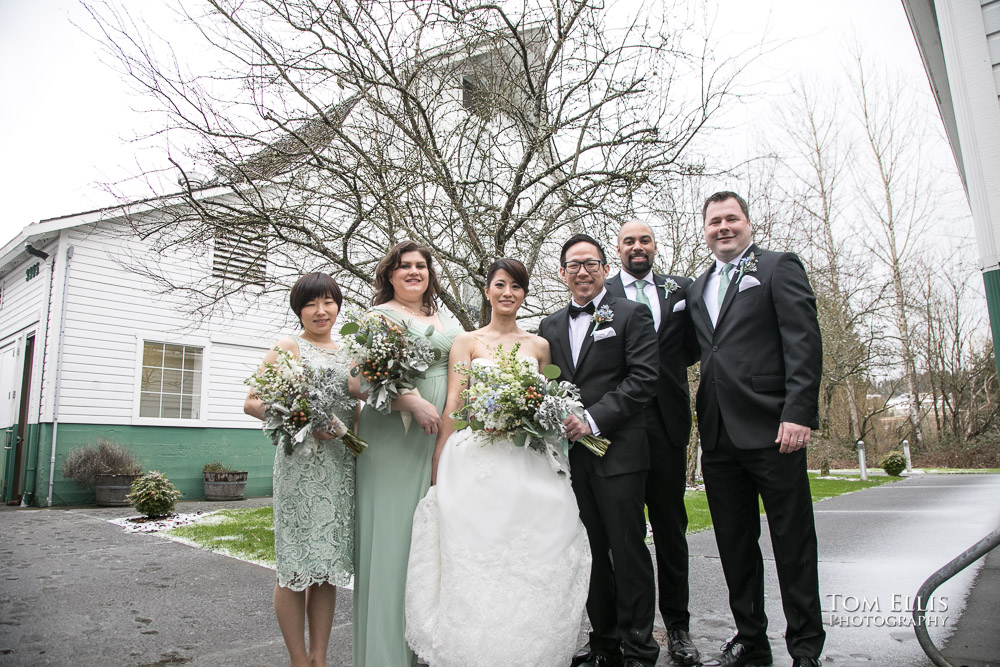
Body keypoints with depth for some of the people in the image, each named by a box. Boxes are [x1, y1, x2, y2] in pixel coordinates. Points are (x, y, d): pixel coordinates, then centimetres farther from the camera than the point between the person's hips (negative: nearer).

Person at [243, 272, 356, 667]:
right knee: (297, 564, 1)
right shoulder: (288, 347, 1)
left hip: (343, 465, 5)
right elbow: (253, 402, -4)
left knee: (330, 563, 9)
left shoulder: (348, 353, 17)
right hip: (302, 462, -5)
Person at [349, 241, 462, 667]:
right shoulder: (378, 316, 1)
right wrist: (413, 401, -18)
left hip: (442, 441, 5)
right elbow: (357, 381, -10)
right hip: (393, 442, -5)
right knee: (392, 539, 0)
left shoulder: (448, 323, 19)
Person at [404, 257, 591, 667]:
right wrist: (438, 470, -5)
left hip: (527, 462, 2)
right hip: (475, 460, -2)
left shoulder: (539, 345, 13)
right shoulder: (467, 341, 6)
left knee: (529, 561, 1)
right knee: (475, 558, -1)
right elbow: (453, 405, 0)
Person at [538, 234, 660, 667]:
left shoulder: (631, 315, 1)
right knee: (590, 552, 12)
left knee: (627, 550, 3)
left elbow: (642, 378, -9)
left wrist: (593, 420, -16)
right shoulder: (550, 326, 16)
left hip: (617, 452, -4)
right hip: (570, 454, 5)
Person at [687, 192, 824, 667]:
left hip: (771, 430, -5)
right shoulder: (697, 288, 20)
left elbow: (804, 342, -8)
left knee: (793, 543, 5)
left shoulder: (780, 267, 2)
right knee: (734, 544, 13)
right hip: (718, 435, 6)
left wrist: (798, 413, -17)